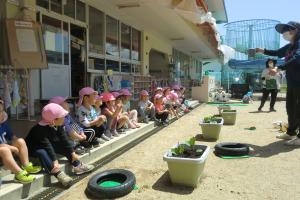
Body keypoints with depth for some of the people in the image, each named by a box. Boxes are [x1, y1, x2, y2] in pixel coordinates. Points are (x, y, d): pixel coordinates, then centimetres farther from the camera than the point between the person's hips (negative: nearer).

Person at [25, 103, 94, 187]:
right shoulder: (40, 129, -34)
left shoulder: (59, 125, -12)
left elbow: (64, 139, -9)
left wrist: (72, 153, -11)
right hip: (34, 148, -8)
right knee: (42, 152, -38)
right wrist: (55, 161, -47)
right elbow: (47, 146, -41)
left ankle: (77, 166, -2)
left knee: (65, 146, -5)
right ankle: (58, 173, -47)